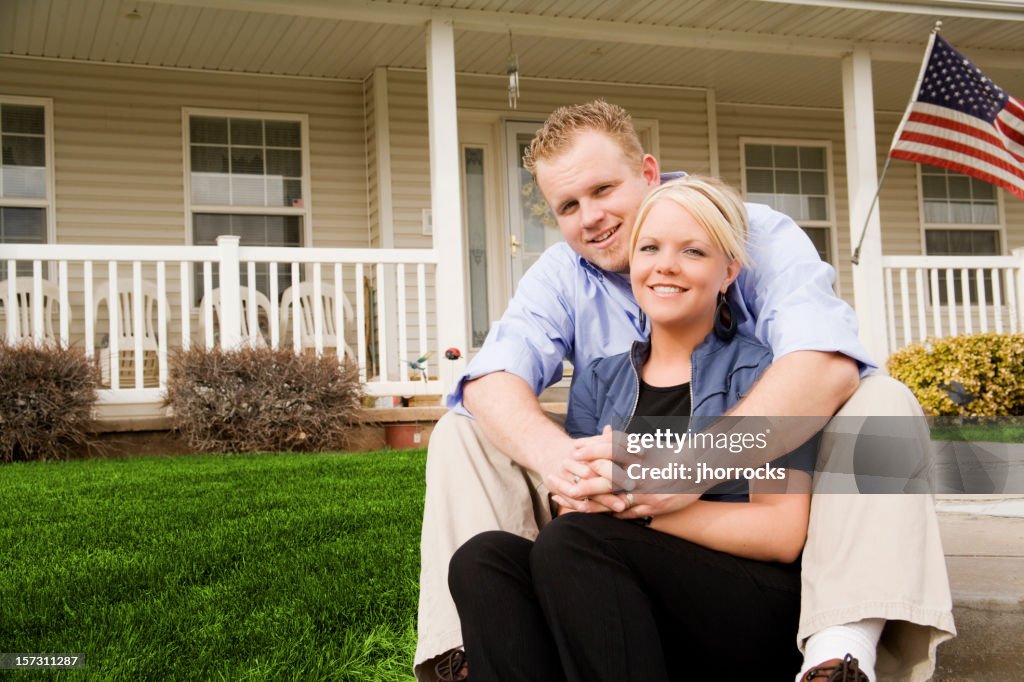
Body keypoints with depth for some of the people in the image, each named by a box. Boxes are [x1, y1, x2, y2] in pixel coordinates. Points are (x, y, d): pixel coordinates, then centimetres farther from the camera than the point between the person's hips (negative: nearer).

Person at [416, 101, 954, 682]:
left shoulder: (759, 237, -10)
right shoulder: (562, 275, 3)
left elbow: (828, 365, -29)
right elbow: (491, 380, -15)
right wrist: (555, 454, -39)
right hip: (622, 509, 3)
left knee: (882, 403, -26)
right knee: (463, 434, -9)